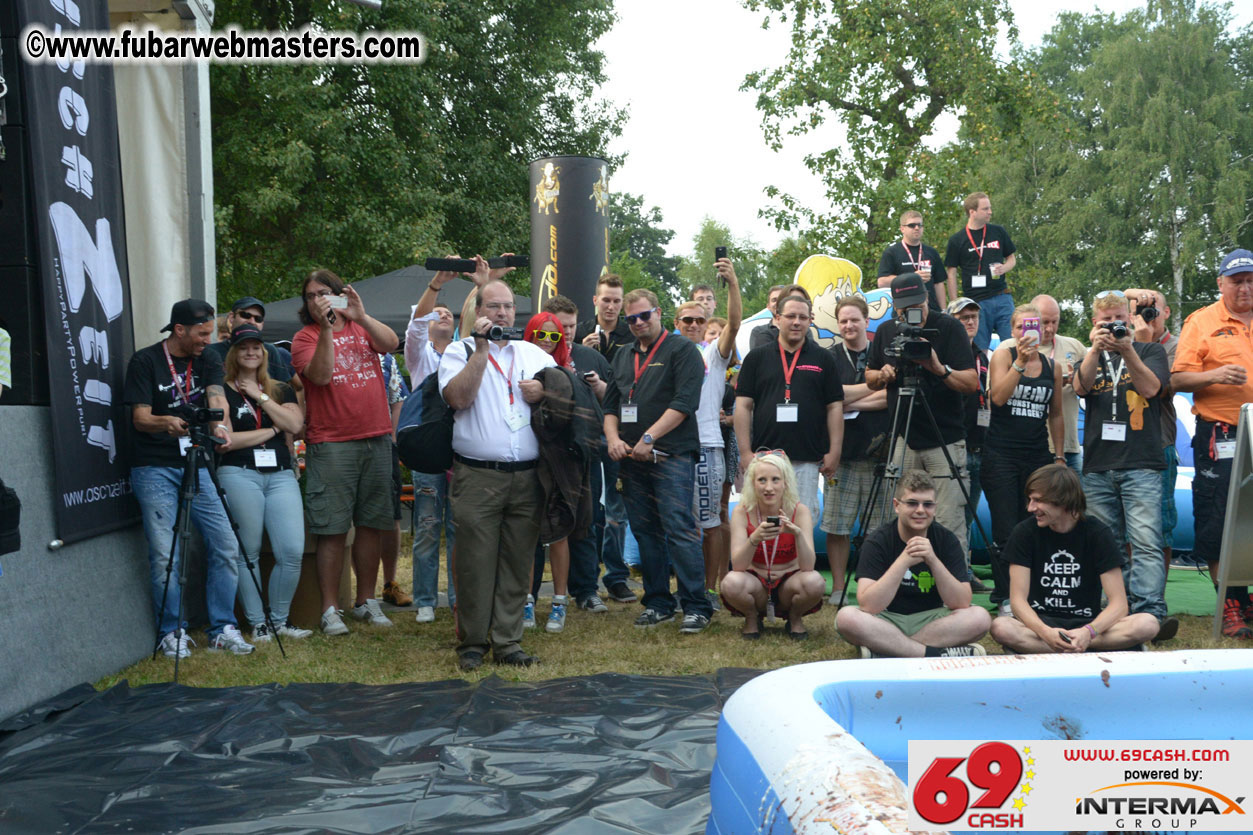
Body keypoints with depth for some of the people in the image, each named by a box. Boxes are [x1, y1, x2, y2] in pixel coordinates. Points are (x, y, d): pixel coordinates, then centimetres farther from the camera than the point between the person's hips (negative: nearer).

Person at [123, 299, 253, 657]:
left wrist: (219, 426, -32)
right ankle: (172, 631, 10)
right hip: (154, 469, -4)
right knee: (165, 556, -6)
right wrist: (166, 422, -32)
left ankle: (223, 628, 10)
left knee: (226, 546, -1)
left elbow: (217, 399, -9)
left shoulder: (207, 360, 8)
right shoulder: (144, 362, -4)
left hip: (195, 465, 4)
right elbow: (140, 418, -10)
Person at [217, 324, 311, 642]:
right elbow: (225, 440, -5)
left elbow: (295, 425, 1)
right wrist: (270, 430, 1)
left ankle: (280, 619, 9)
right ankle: (257, 623, 9)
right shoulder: (224, 392, 6)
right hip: (239, 475, -3)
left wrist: (261, 397, 0)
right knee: (247, 554, -2)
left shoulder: (281, 390, 19)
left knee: (293, 552, -6)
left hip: (281, 475, 3)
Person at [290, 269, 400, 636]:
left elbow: (391, 343, -7)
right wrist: (327, 328, -18)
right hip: (330, 445, -4)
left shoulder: (362, 328, 12)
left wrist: (361, 316, -19)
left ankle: (366, 601, 21)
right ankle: (330, 609, 2)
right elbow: (320, 375, -14)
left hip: (376, 439, 4)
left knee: (372, 524, 9)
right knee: (332, 529, -4)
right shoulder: (305, 337, 2)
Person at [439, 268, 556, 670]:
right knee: (475, 562, -2)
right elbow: (459, 398, -11)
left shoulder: (536, 355, 18)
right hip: (477, 476, -3)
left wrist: (545, 393, -3)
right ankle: (472, 642, 10)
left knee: (517, 562, 5)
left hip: (527, 477, 3)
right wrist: (482, 348, -11)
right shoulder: (459, 351, 6)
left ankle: (507, 642, 13)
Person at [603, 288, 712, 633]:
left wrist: (648, 438, -16)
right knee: (645, 532, 8)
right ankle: (657, 603, 16)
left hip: (672, 455, -7)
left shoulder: (682, 351, -1)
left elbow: (684, 402, -12)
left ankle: (696, 606, -9)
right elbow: (611, 405, 21)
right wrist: (613, 438, 1)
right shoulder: (623, 357, 20)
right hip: (632, 459, 7)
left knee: (679, 529, -12)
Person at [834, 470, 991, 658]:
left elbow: (962, 603, -14)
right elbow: (868, 606, -25)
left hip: (930, 621, 3)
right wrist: (904, 561, -31)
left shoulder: (946, 539, -5)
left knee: (980, 617, -24)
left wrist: (933, 560, -27)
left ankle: (881, 653, -23)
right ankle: (939, 654, -28)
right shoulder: (877, 541, -12)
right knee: (846, 617, -32)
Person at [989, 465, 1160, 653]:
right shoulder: (1025, 532, -4)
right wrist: (1045, 632, -30)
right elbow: (1018, 599, -9)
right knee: (1000, 628, -35)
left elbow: (1118, 603, -9)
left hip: (1086, 623, 1)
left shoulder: (1097, 533, -4)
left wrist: (1088, 632, -30)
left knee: (1148, 624, -27)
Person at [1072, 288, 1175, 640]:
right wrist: (1096, 350, -19)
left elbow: (1150, 388, -5)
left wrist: (1127, 350, -17)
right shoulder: (1090, 357, 18)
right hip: (1098, 467, 3)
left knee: (1146, 542, -14)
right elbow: (1081, 387, -4)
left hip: (1141, 465, -3)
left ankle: (1150, 614, -19)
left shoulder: (1150, 351, 13)